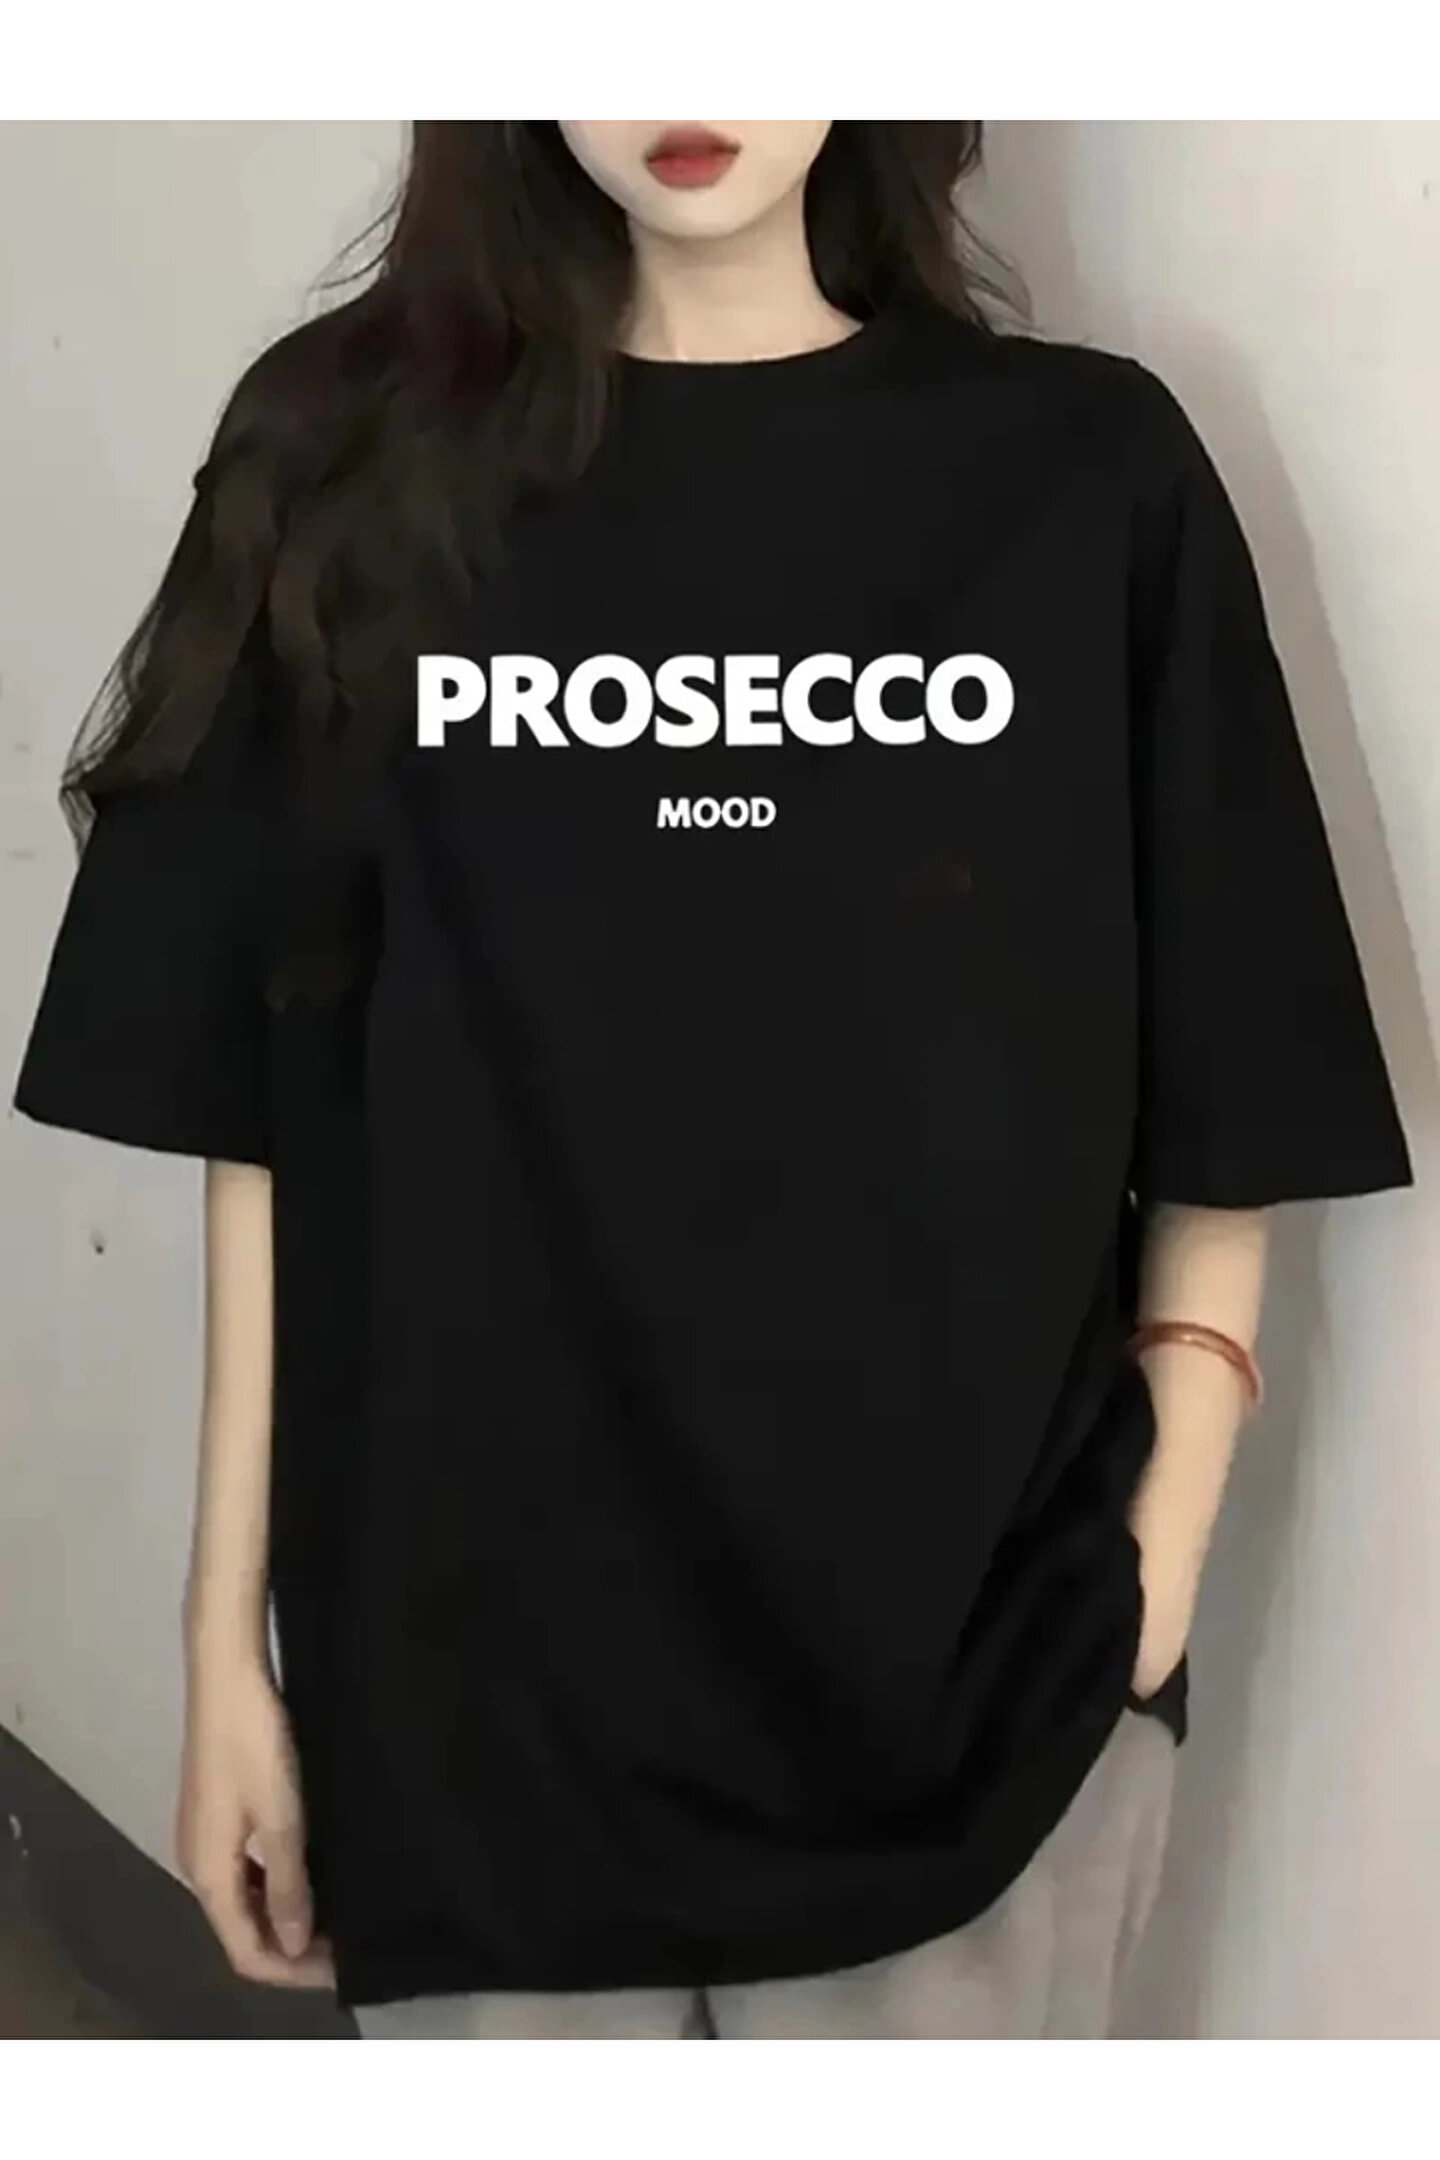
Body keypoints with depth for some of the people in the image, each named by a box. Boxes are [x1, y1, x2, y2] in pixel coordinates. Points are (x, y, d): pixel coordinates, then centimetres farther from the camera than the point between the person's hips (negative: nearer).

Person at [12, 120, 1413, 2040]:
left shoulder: (1088, 471, -1)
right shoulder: (353, 461, 1)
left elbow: (1229, 1104, 1)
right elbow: (266, 1104, -1)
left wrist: (1163, 1562, -6)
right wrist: (232, 1632, 0)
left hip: (977, 1687, 0)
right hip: (473, 1682, 1)